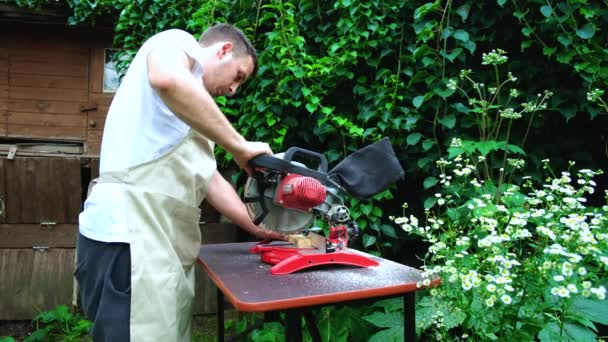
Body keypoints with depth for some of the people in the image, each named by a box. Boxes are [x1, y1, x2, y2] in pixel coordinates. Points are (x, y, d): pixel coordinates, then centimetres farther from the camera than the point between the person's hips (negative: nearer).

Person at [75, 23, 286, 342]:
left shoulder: (193, 110, 27)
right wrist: (240, 146, -20)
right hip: (128, 238, -10)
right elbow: (168, 80, -25)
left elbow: (210, 181, 25)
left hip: (165, 245, 10)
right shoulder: (177, 43, 1)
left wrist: (261, 229, 21)